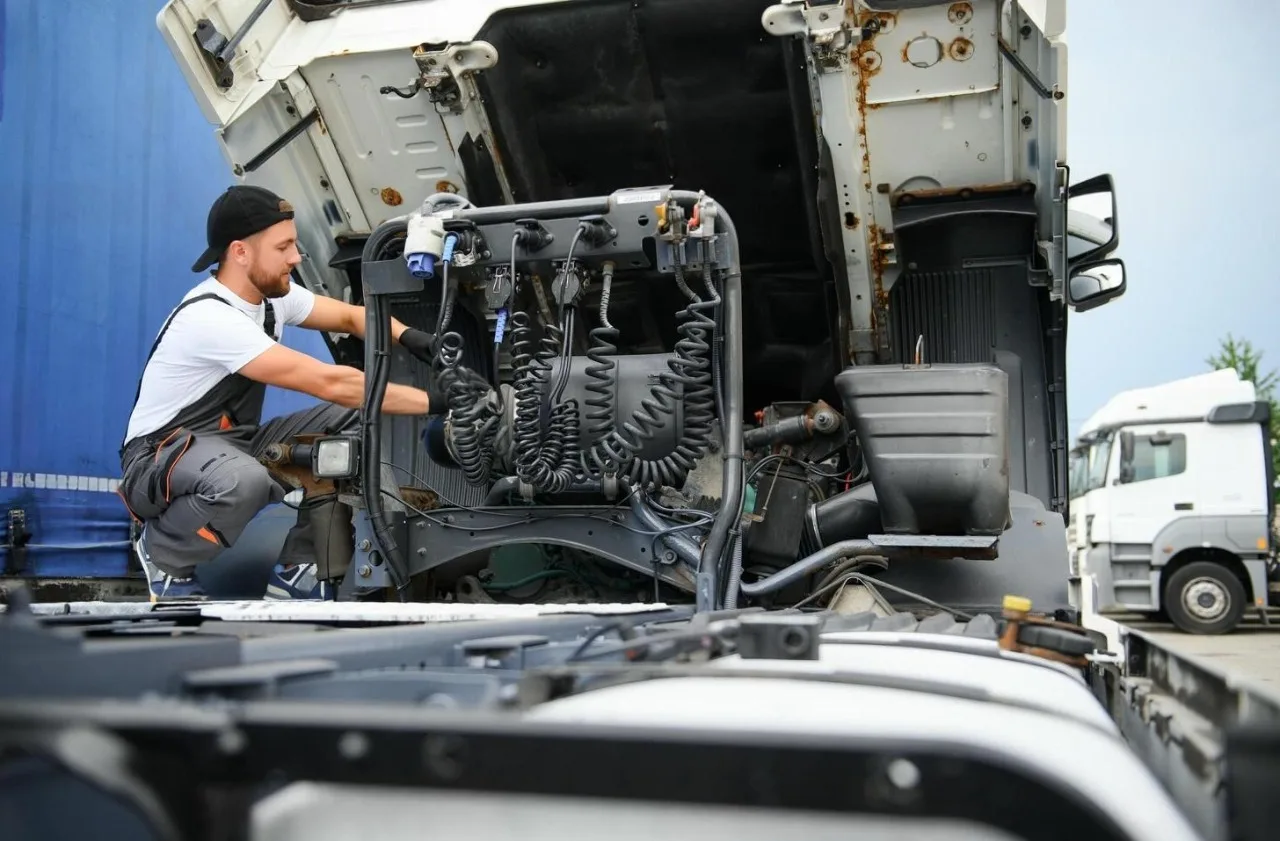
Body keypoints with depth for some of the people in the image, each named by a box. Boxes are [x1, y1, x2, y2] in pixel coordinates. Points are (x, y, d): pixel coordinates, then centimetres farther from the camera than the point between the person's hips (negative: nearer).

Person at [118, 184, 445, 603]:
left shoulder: (272, 292, -3)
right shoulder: (210, 317, -28)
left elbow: (351, 316, 8)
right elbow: (329, 384, -33)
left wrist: (409, 337, -14)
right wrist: (432, 401, -30)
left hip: (234, 442, 8)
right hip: (159, 459, -8)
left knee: (354, 421, -8)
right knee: (244, 481, -42)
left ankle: (299, 572, -2)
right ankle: (162, 553, -7)